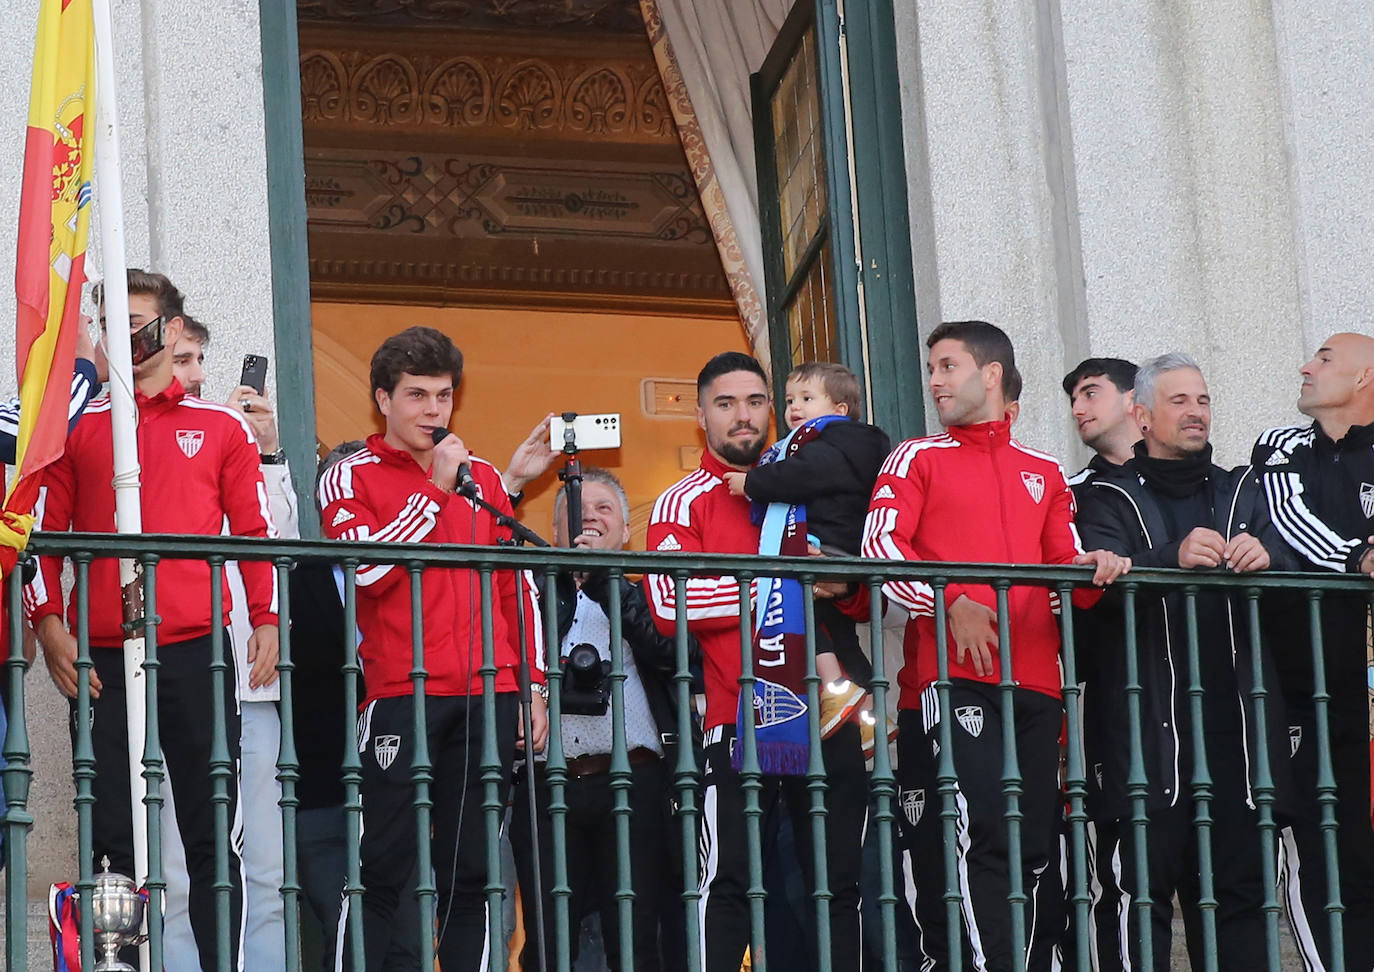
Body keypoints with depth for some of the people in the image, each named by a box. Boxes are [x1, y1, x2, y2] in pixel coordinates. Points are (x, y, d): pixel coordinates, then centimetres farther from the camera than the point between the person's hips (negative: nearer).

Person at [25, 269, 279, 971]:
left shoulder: (222, 427, 11)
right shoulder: (78, 428, 13)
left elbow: (257, 531, 10)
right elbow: (45, 532, 10)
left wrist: (267, 620, -3)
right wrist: (48, 623, -4)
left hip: (197, 651, -1)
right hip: (102, 658, 1)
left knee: (213, 830, -2)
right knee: (109, 835, 0)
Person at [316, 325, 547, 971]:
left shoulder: (483, 478, 18)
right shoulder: (351, 479, 5)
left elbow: (519, 587, 18)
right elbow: (370, 567, -12)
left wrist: (534, 686, 11)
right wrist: (436, 489, -8)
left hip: (487, 698, 4)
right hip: (400, 694, -4)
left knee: (472, 872, 5)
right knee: (381, 870, -6)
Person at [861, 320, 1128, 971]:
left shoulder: (1044, 474, 23)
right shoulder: (918, 458, 12)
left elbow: (1065, 566, 20)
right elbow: (881, 544, -2)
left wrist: (1092, 568, -4)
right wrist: (950, 604, -14)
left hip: (1034, 684, 4)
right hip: (951, 677, -4)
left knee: (1030, 845, 1)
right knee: (978, 833, -18)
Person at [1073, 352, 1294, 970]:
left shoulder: (1240, 492, 22)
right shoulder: (1109, 497, 9)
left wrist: (1263, 557, -17)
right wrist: (1174, 559, -28)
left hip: (1234, 725, 4)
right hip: (1145, 727, -4)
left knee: (1238, 887, 2)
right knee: (1138, 889, -9)